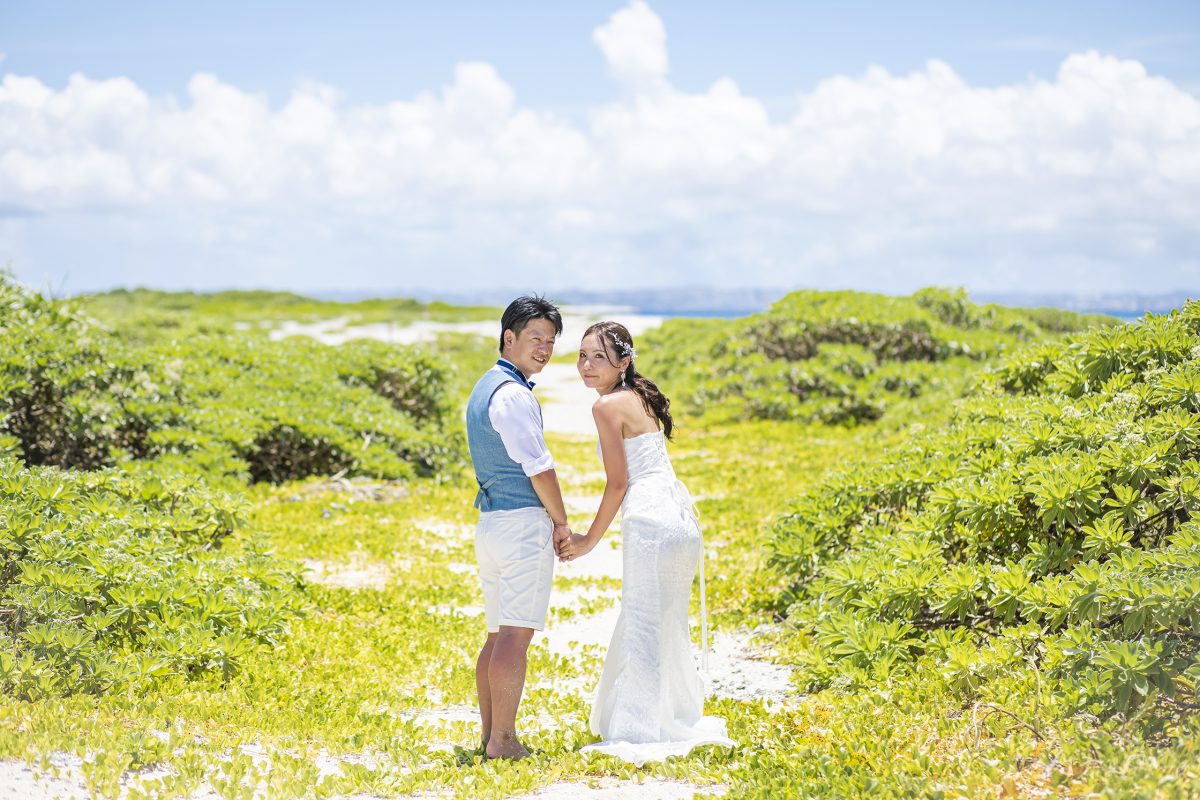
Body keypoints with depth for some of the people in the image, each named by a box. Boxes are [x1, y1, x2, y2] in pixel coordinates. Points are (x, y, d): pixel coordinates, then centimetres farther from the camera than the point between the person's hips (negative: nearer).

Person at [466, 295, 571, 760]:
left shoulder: (484, 389, 18)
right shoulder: (513, 394, -13)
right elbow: (539, 469, -14)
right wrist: (561, 522, -2)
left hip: (490, 520, 10)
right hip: (523, 521, -10)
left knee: (498, 635, 12)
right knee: (516, 635, -9)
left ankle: (490, 735, 14)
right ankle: (503, 741, -8)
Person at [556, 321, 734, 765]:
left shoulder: (608, 406, -9)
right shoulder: (642, 398, 17)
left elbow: (618, 482, -11)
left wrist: (590, 539, -1)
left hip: (650, 521, -9)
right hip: (680, 514, 9)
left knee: (642, 628, -4)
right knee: (665, 625, 19)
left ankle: (638, 733, 0)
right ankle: (679, 719, 29)